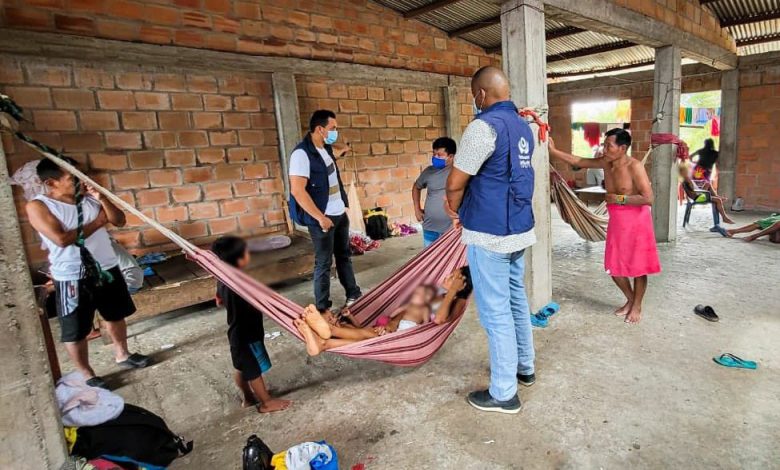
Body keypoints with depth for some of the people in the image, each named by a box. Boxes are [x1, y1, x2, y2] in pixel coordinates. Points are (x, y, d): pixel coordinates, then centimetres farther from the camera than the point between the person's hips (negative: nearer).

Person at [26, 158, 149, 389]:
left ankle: (122, 355, 41)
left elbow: (119, 221, -1)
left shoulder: (89, 197, 2)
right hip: (72, 277, -5)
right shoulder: (37, 206, -12)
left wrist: (102, 198, -16)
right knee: (75, 331, 7)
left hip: (107, 268, 5)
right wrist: (97, 222, -13)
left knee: (116, 315, 20)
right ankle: (87, 375, 25)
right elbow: (62, 239, -23)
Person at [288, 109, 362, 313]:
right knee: (324, 263, 2)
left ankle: (353, 295, 35)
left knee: (344, 256, 19)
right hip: (322, 218, -8)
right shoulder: (302, 153, -18)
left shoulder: (326, 148, 8)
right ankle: (322, 309, 16)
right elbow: (297, 191, -25)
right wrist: (320, 217, -24)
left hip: (340, 213, 8)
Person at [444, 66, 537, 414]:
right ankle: (525, 368, 37)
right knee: (517, 301, 20)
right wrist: (466, 205, 16)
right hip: (519, 229, 9)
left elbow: (455, 183, -16)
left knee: (496, 312, 1)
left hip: (489, 234, -9)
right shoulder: (524, 127, 11)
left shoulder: (484, 126, -17)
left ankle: (504, 393, 14)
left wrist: (455, 212, 4)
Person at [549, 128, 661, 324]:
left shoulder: (635, 166, -19)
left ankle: (637, 306, 24)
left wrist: (620, 199, -20)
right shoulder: (605, 162, 1)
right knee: (614, 266, 12)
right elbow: (577, 161, 5)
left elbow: (648, 198, -23)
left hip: (636, 222, -7)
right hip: (616, 222, 7)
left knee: (638, 266, 6)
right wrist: (553, 151, -1)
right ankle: (630, 300, 34)